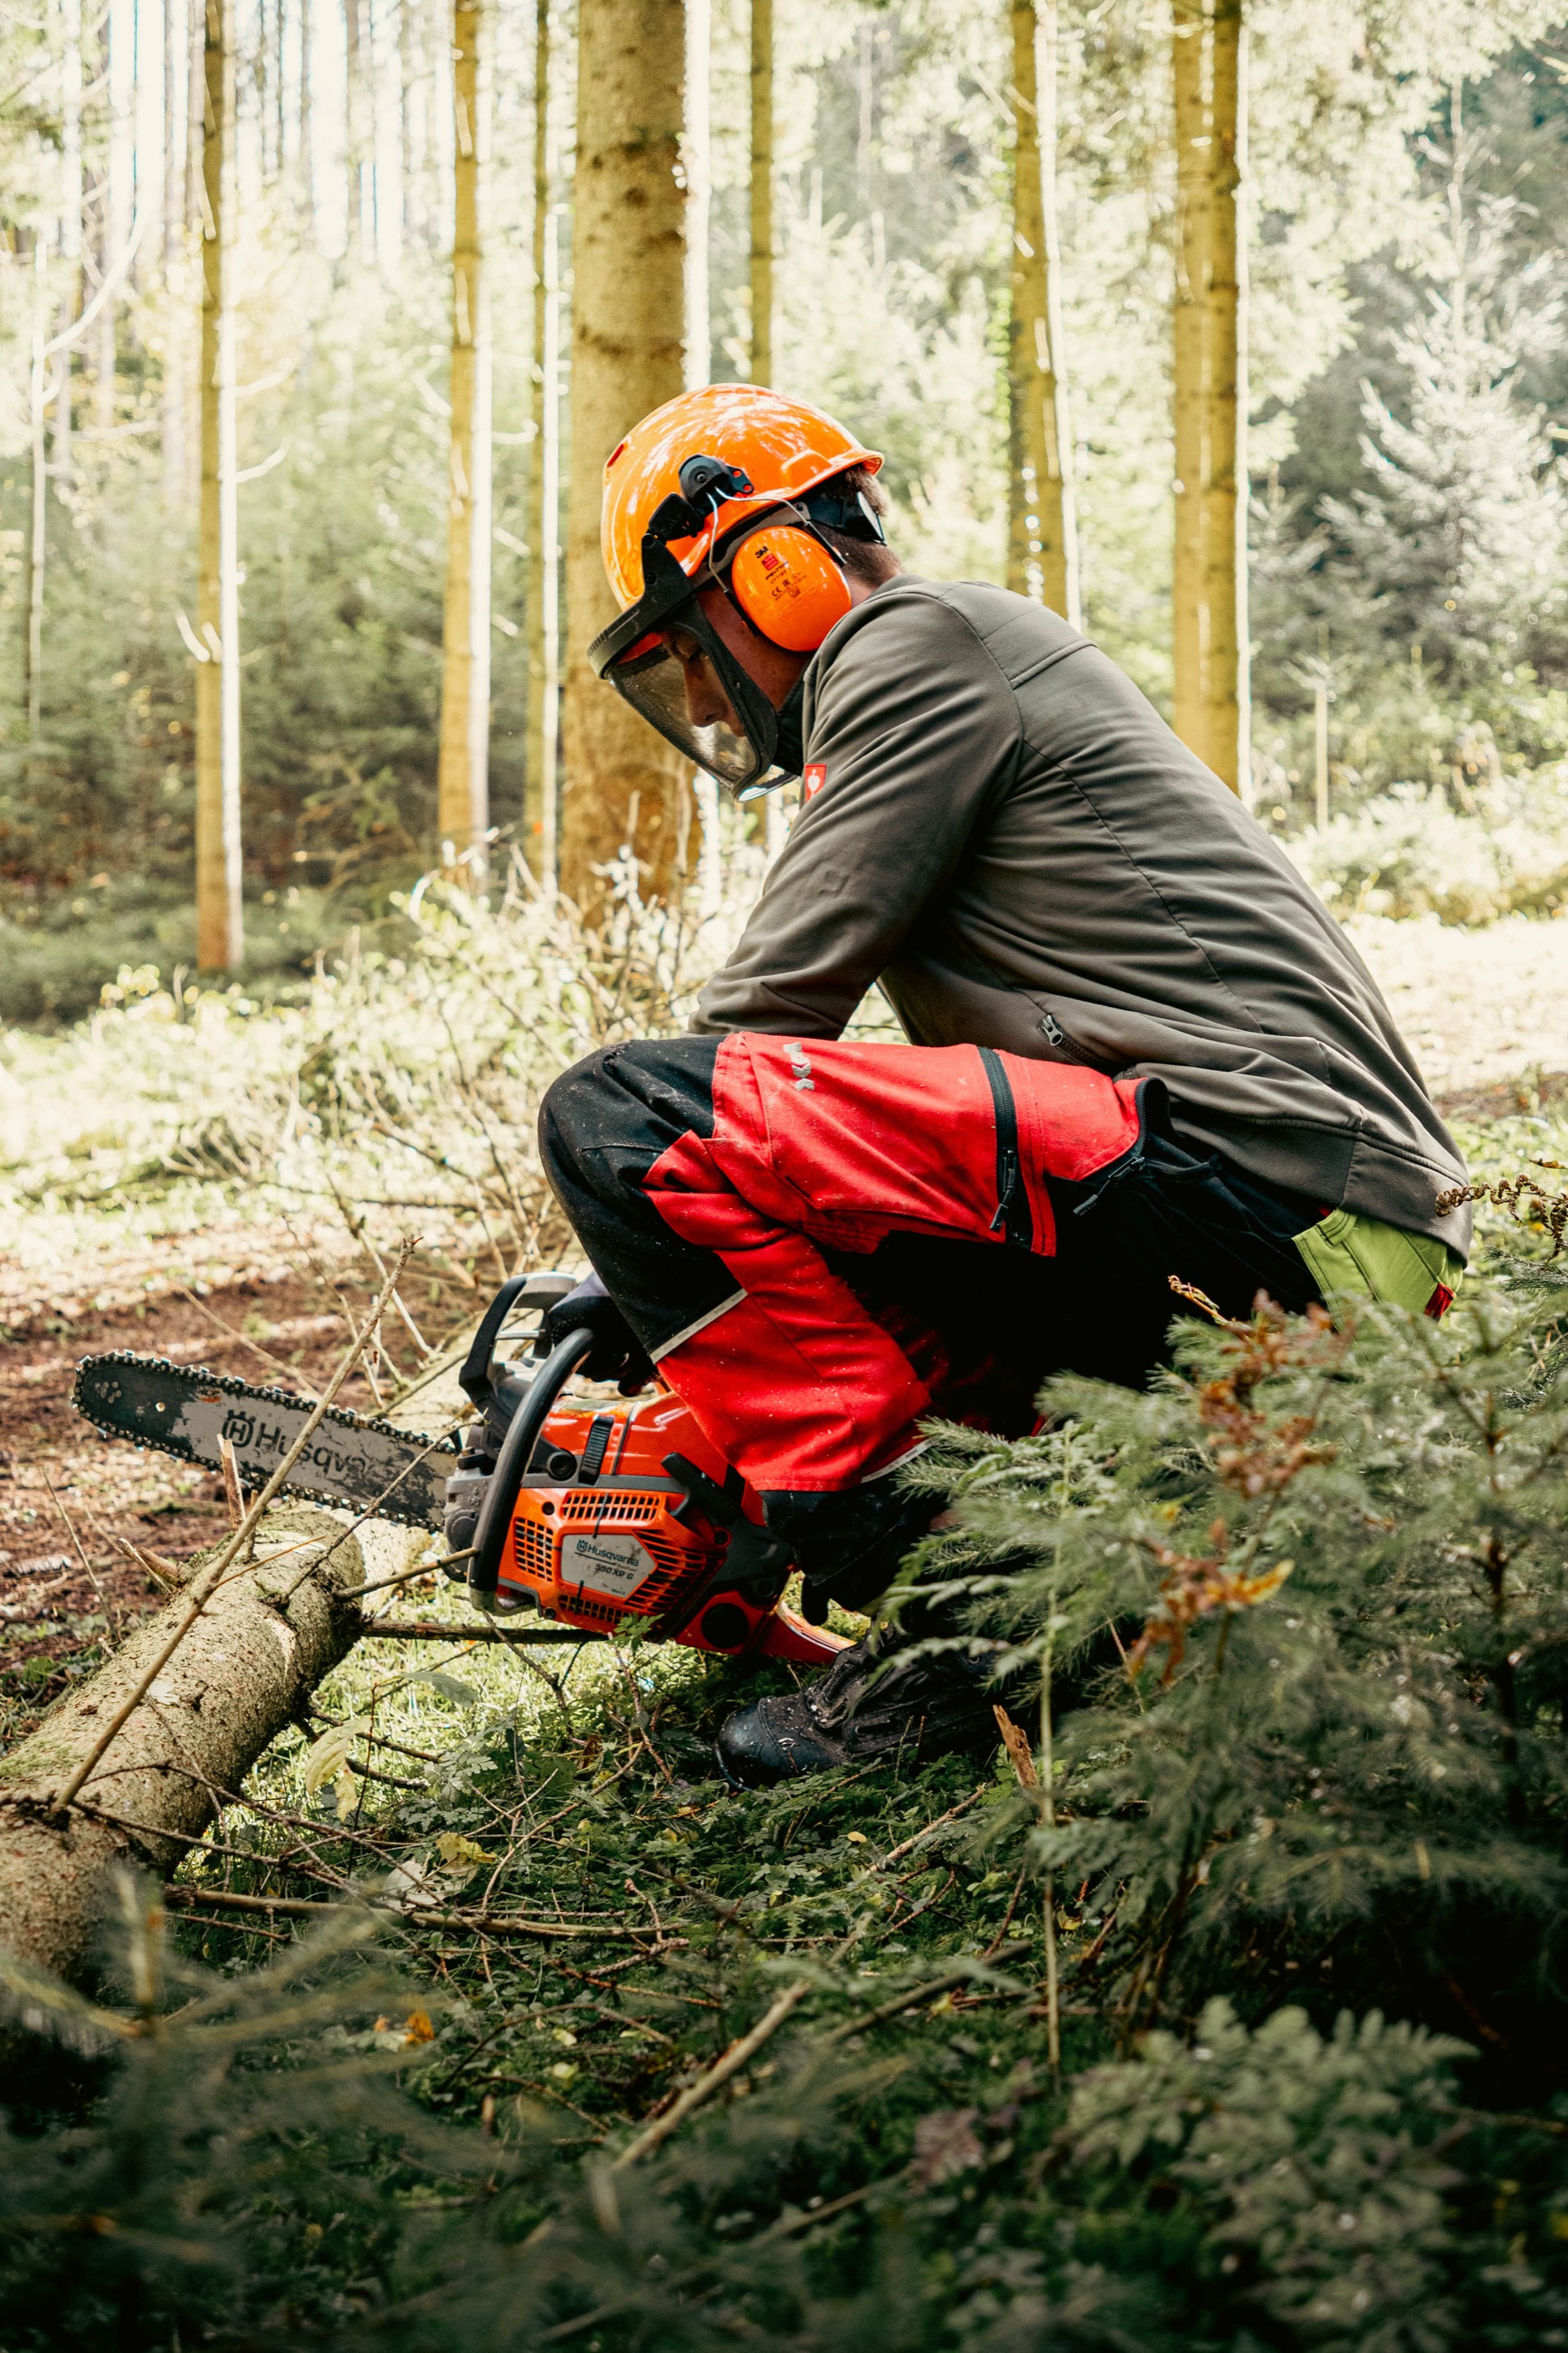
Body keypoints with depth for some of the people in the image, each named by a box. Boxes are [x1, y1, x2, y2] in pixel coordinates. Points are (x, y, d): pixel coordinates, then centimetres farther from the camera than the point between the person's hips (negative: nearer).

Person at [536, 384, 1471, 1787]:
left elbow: (782, 994, -4)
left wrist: (660, 1249, 9)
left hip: (1236, 1138, -11)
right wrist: (682, 1273, 22)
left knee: (616, 1119, -14)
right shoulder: (964, 667, 31)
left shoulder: (913, 645, 1)